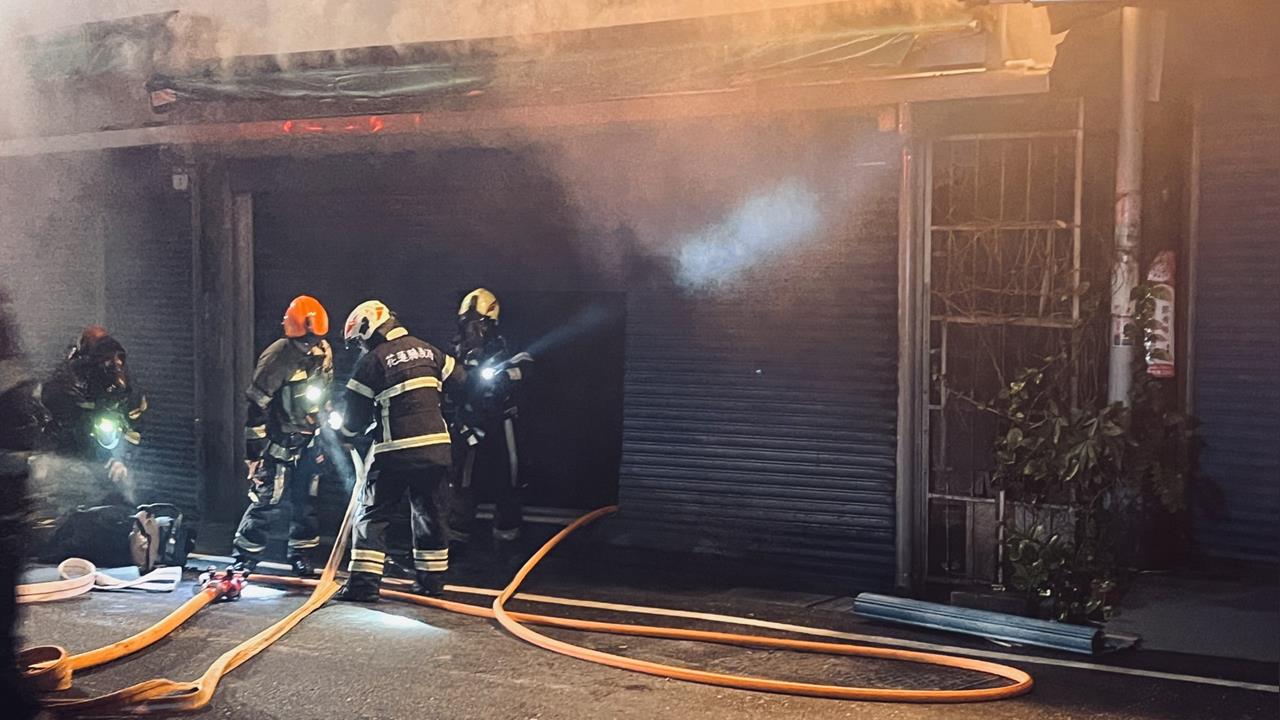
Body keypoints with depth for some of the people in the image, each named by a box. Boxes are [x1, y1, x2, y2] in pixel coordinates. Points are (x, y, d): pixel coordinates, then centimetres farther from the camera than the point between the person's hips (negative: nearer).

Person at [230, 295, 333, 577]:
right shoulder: (277, 357, -20)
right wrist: (254, 448, -17)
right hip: (279, 441, -6)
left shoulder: (324, 352, 1)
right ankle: (244, 558, 1)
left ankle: (301, 555, 19)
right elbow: (256, 406, -17)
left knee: (305, 500, 8)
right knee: (267, 500, -8)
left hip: (309, 440, 6)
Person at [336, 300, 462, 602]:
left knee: (371, 515, 3)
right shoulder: (427, 351, 10)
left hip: (395, 452, -5)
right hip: (437, 447, 5)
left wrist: (348, 433, 19)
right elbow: (460, 379, 22)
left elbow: (357, 415, -3)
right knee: (429, 513, 17)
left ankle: (364, 583, -3)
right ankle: (431, 579, 22)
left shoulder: (371, 361, -7)